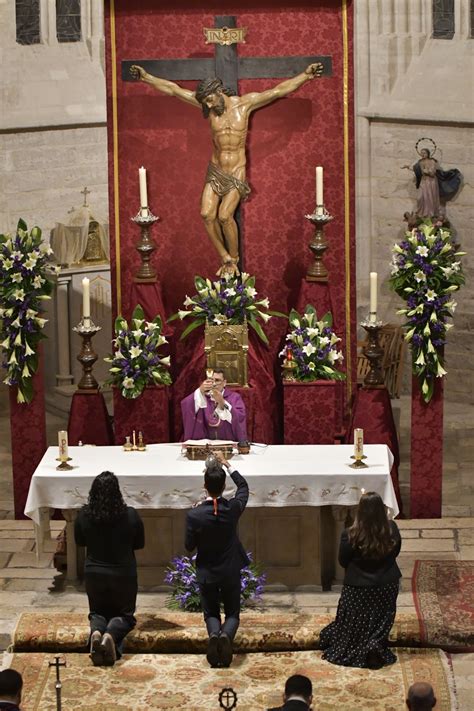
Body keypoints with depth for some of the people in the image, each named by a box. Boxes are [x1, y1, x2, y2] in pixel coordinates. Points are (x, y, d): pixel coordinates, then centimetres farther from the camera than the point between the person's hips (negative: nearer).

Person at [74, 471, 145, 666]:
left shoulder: (84, 515, -14)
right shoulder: (130, 515, -17)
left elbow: (79, 541, 5)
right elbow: (140, 543, -1)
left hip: (94, 574, 1)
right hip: (123, 574, -1)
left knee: (98, 612, 23)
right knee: (124, 614, 17)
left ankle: (96, 631, -13)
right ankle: (111, 635, -17)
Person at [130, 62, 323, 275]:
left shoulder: (245, 103, -5)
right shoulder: (210, 106, 0)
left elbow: (279, 91, -10)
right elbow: (174, 89, 0)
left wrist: (306, 75, -18)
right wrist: (147, 77, -4)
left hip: (236, 173, -3)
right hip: (215, 172, 3)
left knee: (224, 216, -17)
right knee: (207, 214, -13)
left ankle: (234, 258, 4)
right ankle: (225, 258, 4)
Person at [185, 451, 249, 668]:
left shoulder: (194, 515, -19)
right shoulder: (233, 509, -14)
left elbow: (189, 546, -6)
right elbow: (243, 486, 7)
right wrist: (226, 464, 12)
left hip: (206, 573, -1)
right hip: (230, 571, 1)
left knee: (211, 613, 17)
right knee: (232, 613, 14)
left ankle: (214, 633, -19)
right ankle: (226, 634, -21)